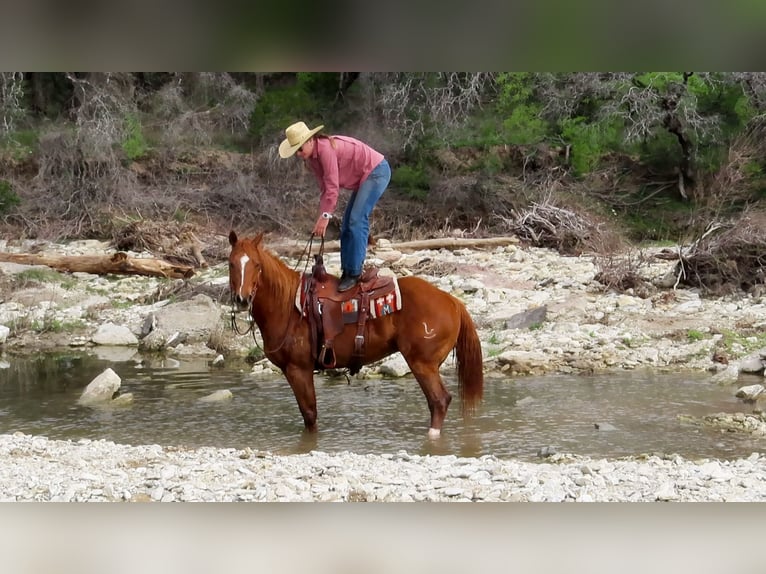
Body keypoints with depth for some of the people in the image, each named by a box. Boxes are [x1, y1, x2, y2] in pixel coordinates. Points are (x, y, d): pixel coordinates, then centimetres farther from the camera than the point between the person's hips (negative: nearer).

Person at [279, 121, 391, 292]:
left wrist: (326, 216, -24)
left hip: (376, 171, -10)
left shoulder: (326, 148, -26)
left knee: (357, 220, -16)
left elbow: (332, 186, -27)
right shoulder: (310, 158, 3)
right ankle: (346, 271, 15)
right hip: (363, 178, 10)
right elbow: (324, 188, 5)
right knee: (347, 223, 9)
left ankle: (354, 273, -14)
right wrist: (322, 217, -4)